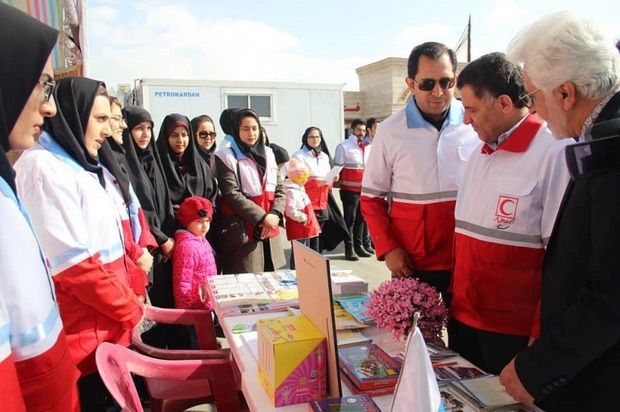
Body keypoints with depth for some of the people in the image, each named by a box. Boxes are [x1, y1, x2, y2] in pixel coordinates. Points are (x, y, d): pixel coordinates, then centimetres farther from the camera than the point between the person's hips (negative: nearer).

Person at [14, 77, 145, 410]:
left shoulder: (78, 165, 12)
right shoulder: (44, 168, -17)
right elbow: (75, 264, -22)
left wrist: (128, 301, 10)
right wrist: (132, 309, -11)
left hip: (109, 325, 8)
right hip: (83, 336, -8)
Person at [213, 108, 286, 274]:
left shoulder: (267, 154, 14)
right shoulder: (226, 157, -4)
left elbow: (280, 189, 9)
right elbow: (232, 194, -14)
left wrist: (275, 215, -9)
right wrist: (262, 217, -17)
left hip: (270, 232, 6)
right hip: (244, 233, -5)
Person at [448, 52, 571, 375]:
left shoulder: (553, 153, -14)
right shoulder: (480, 153, 9)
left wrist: (542, 335, -13)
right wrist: (452, 298, 10)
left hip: (514, 327, -7)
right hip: (463, 315, 7)